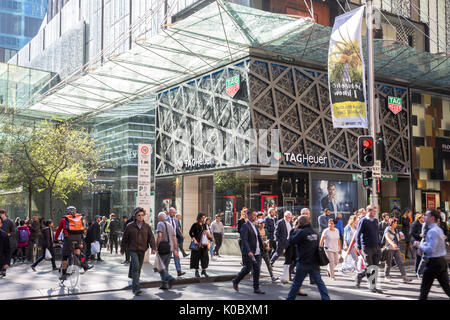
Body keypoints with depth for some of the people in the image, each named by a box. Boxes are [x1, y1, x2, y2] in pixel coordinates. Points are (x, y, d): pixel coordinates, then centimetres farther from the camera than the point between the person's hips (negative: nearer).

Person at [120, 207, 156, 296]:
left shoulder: (147, 226, 2)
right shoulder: (130, 227, -3)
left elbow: (151, 237, -2)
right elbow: (125, 238, 7)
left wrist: (153, 247, -16)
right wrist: (122, 249, 14)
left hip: (142, 250, 3)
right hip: (133, 250, -3)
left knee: (138, 268, 13)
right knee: (136, 267, -17)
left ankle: (134, 286, 33)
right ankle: (136, 288, -18)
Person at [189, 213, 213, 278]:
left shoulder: (204, 225, 9)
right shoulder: (195, 225, -7)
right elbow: (190, 233, -7)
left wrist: (210, 238, 5)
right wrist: (194, 240, -16)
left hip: (203, 243, 5)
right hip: (197, 243, -5)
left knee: (204, 256, 3)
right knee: (196, 257, 1)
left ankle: (204, 270, 12)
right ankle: (196, 271, 11)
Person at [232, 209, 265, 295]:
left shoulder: (255, 226, 15)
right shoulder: (245, 226, -11)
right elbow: (244, 240, -19)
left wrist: (262, 247, 12)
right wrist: (249, 251, -27)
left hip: (257, 252, 8)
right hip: (249, 252, -8)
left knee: (257, 270, 6)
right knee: (247, 269, -2)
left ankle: (256, 288, 12)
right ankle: (235, 281, 19)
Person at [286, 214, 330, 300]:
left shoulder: (301, 232, -16)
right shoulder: (314, 232, 6)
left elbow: (291, 241, -10)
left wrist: (295, 231, 1)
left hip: (303, 263, -5)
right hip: (314, 263, 5)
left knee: (296, 282, 8)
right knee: (319, 282, 5)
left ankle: (290, 298, 20)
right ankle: (326, 298, -1)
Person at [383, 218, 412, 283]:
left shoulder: (396, 231, 13)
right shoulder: (387, 231, -9)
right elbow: (388, 238, -29)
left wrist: (400, 237, 5)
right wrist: (393, 244, -46)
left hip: (396, 249, 6)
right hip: (389, 249, -6)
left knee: (400, 263, -2)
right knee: (388, 263, 2)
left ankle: (404, 277, -5)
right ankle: (386, 277, 15)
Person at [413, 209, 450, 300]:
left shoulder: (432, 231, -19)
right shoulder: (439, 229, 13)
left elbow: (430, 249, -25)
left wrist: (419, 245, -11)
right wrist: (422, 245, 10)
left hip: (434, 262, -9)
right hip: (442, 261, 9)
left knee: (424, 288, 3)